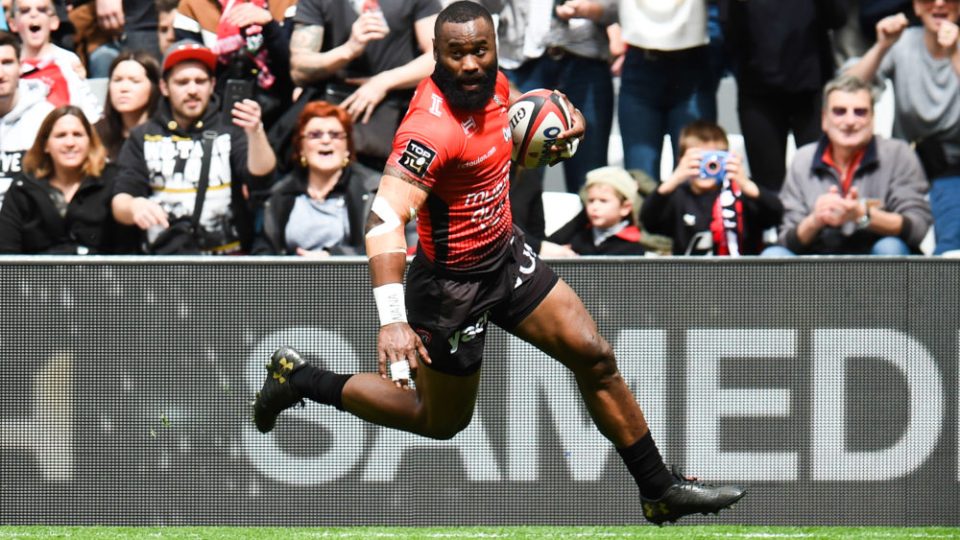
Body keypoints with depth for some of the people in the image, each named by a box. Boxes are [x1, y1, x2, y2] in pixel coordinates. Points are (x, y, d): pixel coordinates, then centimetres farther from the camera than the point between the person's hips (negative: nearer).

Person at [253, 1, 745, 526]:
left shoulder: (494, 84, -7)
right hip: (451, 282, -7)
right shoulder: (432, 128, -33)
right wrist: (392, 319, -54)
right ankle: (301, 378, 27)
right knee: (442, 420, 12)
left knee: (594, 357, 3)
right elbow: (385, 216, -44)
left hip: (507, 254, 7)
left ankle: (659, 489, 16)